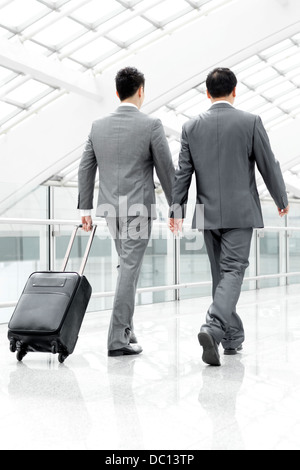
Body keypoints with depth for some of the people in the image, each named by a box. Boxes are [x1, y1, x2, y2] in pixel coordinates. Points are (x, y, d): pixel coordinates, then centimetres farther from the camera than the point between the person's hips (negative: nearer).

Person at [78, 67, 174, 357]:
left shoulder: (98, 126, 7)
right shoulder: (151, 125, -7)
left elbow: (86, 169, 9)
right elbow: (166, 169, -6)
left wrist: (85, 208, 15)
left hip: (110, 208, 5)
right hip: (139, 208, -5)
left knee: (128, 266, 19)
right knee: (129, 271, -2)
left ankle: (126, 329, 24)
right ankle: (118, 339, 1)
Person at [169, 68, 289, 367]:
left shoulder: (191, 127, 4)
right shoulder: (250, 122, -3)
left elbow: (182, 173, 3)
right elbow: (268, 165, 1)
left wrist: (177, 210, 9)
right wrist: (282, 201, 13)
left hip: (208, 213, 3)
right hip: (240, 212, -3)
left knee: (221, 274, 13)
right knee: (232, 272, -3)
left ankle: (233, 337, 22)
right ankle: (213, 327, -23)